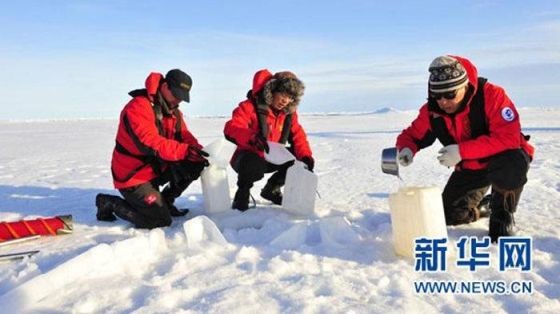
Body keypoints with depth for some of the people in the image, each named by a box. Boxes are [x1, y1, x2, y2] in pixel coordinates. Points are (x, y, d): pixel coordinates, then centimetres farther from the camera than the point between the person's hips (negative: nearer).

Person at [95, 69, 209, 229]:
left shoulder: (173, 110, 4)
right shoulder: (138, 107, -24)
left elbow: (183, 135, 1)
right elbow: (150, 144, -36)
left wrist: (197, 151, -21)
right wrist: (186, 150, -44)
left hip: (157, 169, 8)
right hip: (133, 176, -8)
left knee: (194, 165, -6)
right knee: (162, 220, -12)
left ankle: (165, 201, 12)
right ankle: (110, 202, 6)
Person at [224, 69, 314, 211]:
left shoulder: (289, 112, 0)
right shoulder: (251, 106, -19)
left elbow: (297, 135, 0)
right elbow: (231, 129, -30)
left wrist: (306, 156, -20)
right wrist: (252, 137, -50)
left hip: (273, 159, 6)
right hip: (250, 158, -6)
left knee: (299, 159, -10)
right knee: (254, 166, -39)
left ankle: (272, 189, 13)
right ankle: (242, 194, -5)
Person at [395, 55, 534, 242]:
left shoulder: (491, 95, -29)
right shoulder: (431, 110, -15)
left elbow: (509, 138, -37)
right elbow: (412, 134, -2)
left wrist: (462, 150, -41)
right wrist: (406, 149, -28)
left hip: (501, 158, -4)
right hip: (469, 169, 5)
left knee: (511, 165, -40)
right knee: (448, 216, -1)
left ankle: (502, 216, -11)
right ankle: (481, 206, 33)